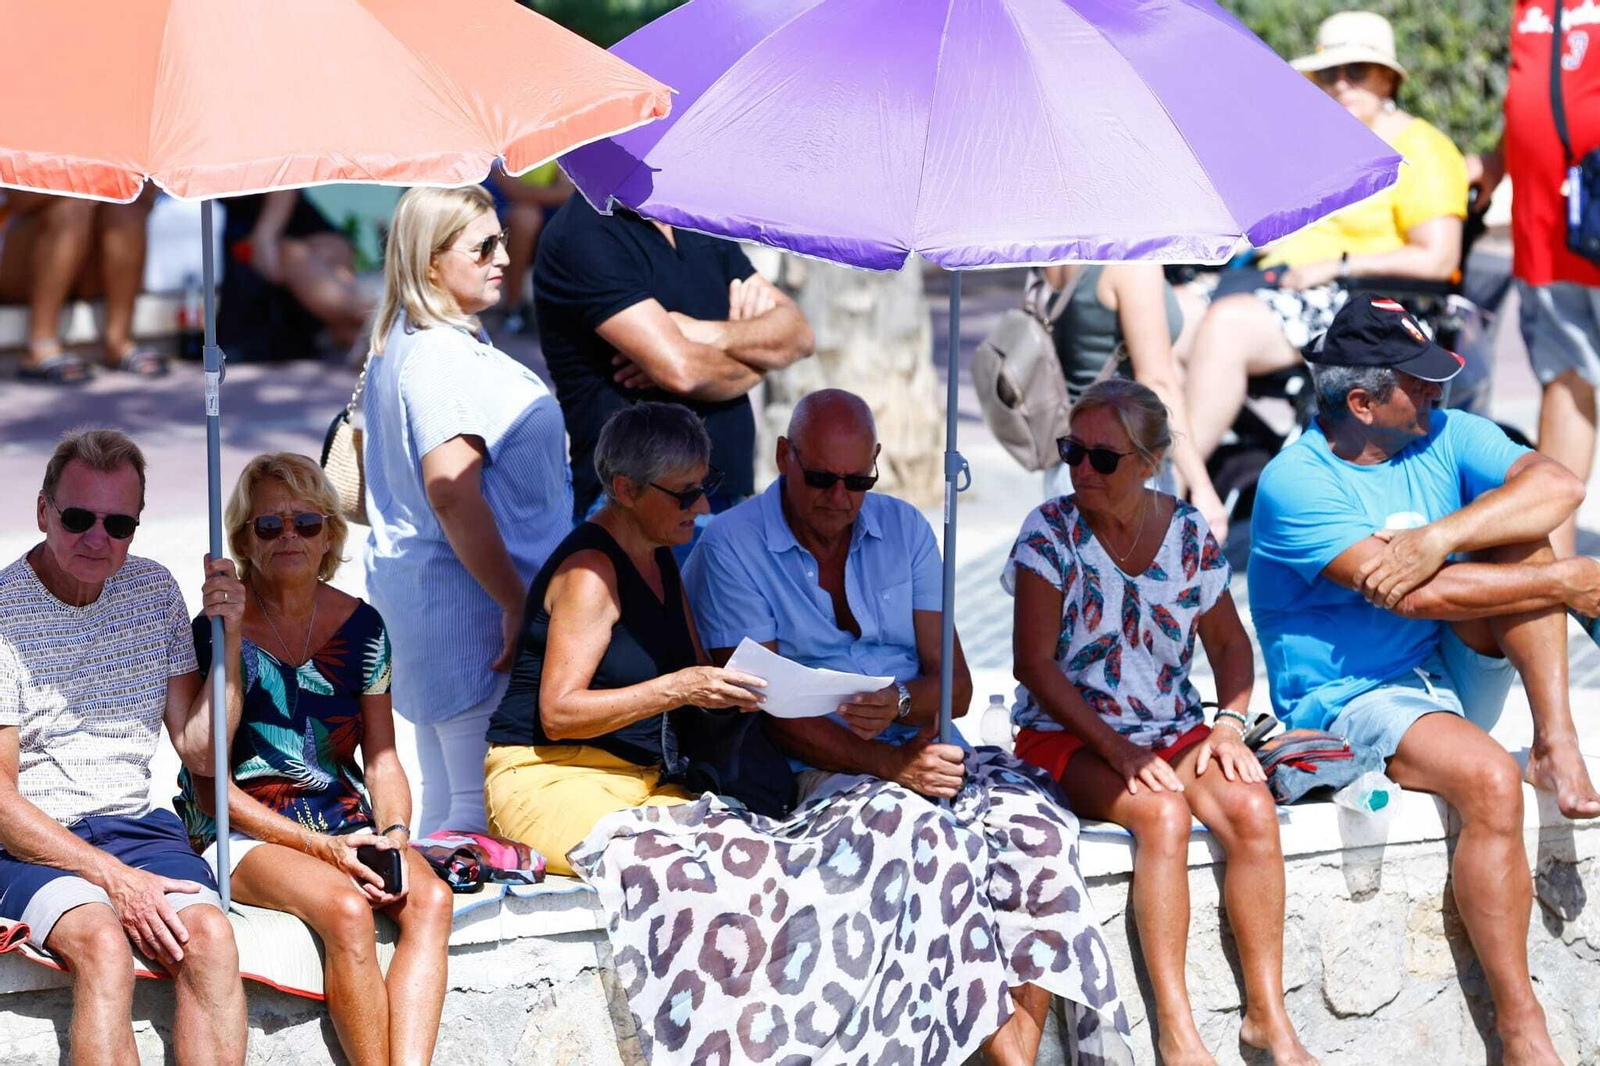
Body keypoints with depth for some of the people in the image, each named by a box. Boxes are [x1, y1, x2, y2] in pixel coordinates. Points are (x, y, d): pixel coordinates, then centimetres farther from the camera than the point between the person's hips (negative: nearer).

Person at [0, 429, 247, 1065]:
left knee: (210, 935, -27)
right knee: (103, 943, -35)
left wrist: (228, 636, -2)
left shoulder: (154, 590, 8)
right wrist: (114, 878, -18)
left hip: (134, 823, 5)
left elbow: (200, 753, 12)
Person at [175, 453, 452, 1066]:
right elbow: (209, 785, -7)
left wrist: (394, 834, -8)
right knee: (346, 909, -34)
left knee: (429, 899, -27)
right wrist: (321, 847, -16)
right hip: (244, 831, -4)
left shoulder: (361, 627, 9)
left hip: (345, 824, 4)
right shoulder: (218, 632, -5)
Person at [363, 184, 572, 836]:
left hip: (416, 599, 11)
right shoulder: (441, 359, -18)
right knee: (486, 807, -9)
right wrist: (516, 604, -24)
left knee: (442, 800, 14)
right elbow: (452, 492, -26)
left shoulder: (397, 348, 15)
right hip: (472, 604, -11)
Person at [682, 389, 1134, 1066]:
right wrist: (886, 763, -23)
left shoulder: (904, 530, 12)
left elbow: (956, 685, 8)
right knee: (937, 836, -35)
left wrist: (902, 703, -16)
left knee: (1040, 820, -25)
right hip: (816, 771, -5)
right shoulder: (731, 548, -3)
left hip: (923, 749, 5)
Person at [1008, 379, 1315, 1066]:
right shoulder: (1051, 532, -5)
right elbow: (1035, 663, -10)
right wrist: (1118, 752, -19)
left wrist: (1229, 722, -5)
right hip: (1069, 737, -3)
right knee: (1163, 812, -33)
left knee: (1252, 809, -26)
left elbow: (1229, 643, 15)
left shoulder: (1189, 534, 5)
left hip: (1173, 732, 4)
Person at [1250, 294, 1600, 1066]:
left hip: (1455, 679, 6)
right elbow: (1410, 596, -26)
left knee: (1518, 534, -14)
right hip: (1349, 701, -6)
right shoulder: (1296, 484, -16)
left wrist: (1442, 536, -30)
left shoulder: (1444, 437, 3)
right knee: (1489, 783, -33)